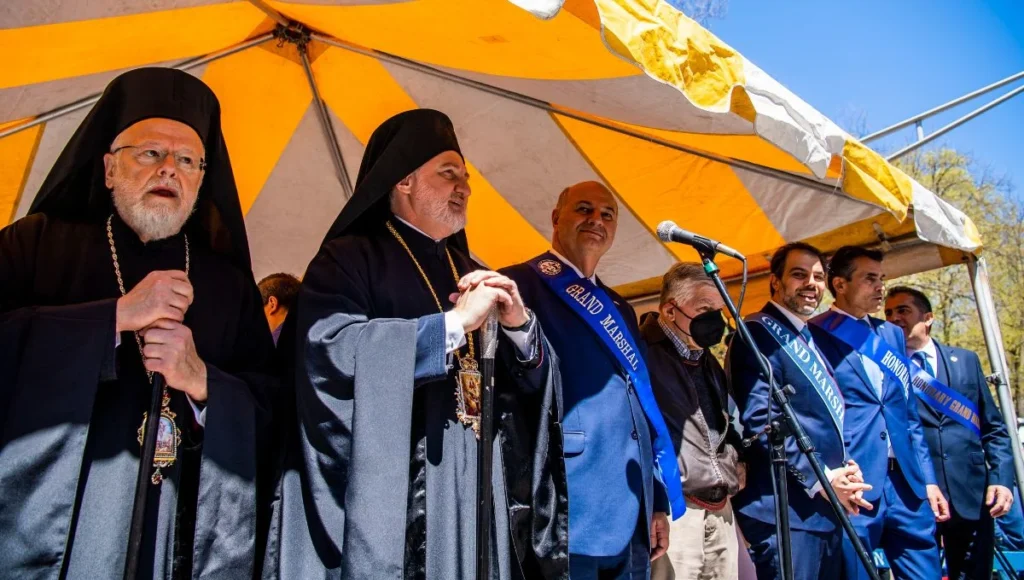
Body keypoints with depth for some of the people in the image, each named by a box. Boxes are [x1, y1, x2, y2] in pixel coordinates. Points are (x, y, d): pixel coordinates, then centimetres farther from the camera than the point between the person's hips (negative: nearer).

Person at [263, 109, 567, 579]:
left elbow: (533, 384, 14)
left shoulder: (475, 275, 17)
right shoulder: (348, 259, 0)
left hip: (480, 492, 5)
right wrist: (454, 323, -18)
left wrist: (519, 326, -7)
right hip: (388, 496, -5)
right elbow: (330, 349, -20)